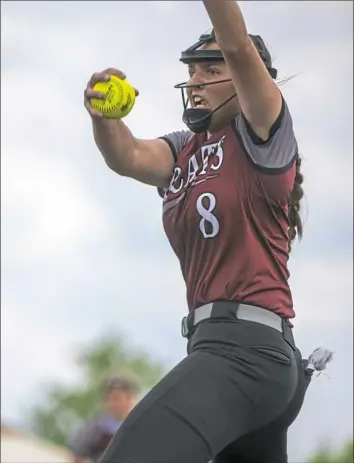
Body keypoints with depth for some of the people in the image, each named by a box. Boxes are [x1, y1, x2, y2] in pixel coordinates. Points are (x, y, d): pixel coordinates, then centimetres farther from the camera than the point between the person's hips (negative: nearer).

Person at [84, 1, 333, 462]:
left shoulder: (261, 135, 3)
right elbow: (128, 157, 1)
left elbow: (238, 47, -14)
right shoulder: (184, 151, 21)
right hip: (221, 344, 10)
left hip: (247, 347, -10)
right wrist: (104, 115, -20)